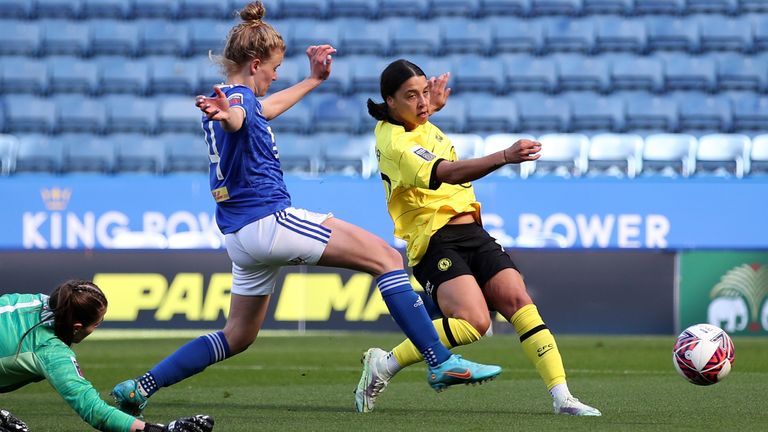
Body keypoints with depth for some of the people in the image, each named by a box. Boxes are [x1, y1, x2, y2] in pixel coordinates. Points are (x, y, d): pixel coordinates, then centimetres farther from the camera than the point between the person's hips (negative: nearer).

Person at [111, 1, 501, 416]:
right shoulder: (237, 98, -12)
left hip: (240, 237, 10)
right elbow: (237, 118, -39)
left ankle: (140, 387, 10)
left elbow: (267, 107, 39)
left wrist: (313, 80, 49)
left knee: (237, 336, 17)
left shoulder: (228, 98, 17)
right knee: (387, 258, -8)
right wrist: (225, 113, -63)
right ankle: (441, 362, -15)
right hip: (272, 220, -10)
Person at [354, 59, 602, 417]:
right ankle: (384, 365, -12)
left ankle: (561, 397, -19)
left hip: (473, 233, 9)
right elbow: (447, 173, -32)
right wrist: (504, 157, -42)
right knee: (474, 322, -28)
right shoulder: (395, 144, -16)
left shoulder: (419, 125, 14)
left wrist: (433, 104, 36)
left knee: (518, 301, -12)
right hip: (436, 242, -9)